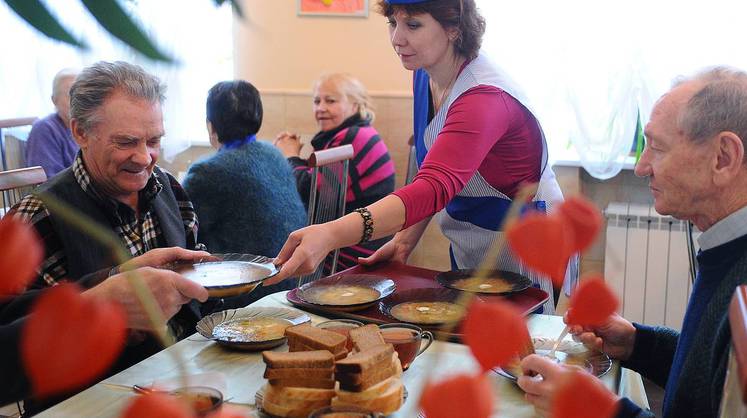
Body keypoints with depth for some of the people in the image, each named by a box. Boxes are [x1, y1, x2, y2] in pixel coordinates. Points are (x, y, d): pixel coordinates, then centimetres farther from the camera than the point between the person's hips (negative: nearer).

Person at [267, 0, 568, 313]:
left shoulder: (486, 98, -32)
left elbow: (435, 186, -47)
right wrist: (404, 240, -7)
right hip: (467, 251, 8)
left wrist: (331, 235, -59)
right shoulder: (425, 76, -4)